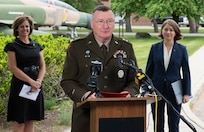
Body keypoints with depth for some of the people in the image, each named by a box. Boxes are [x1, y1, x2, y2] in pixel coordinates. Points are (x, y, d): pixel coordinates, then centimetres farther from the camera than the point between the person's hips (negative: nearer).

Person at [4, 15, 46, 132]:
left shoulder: (37, 46, 12)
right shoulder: (12, 46, -1)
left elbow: (42, 66, 9)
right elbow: (13, 68, -10)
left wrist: (38, 81, -10)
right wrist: (31, 81, -18)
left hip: (36, 86, 4)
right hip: (20, 86, -4)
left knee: (31, 120, 7)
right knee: (19, 122, -4)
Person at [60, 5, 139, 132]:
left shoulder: (126, 48, 11)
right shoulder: (76, 48, 5)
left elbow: (135, 80, 13)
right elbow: (67, 81, 2)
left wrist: (129, 92, -8)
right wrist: (84, 95, -15)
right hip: (86, 116, -2)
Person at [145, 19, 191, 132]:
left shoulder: (181, 49, 0)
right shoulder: (155, 48, 2)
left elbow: (186, 72, 2)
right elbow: (149, 70, 6)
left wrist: (186, 93, -3)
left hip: (174, 90, -1)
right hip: (157, 89, 1)